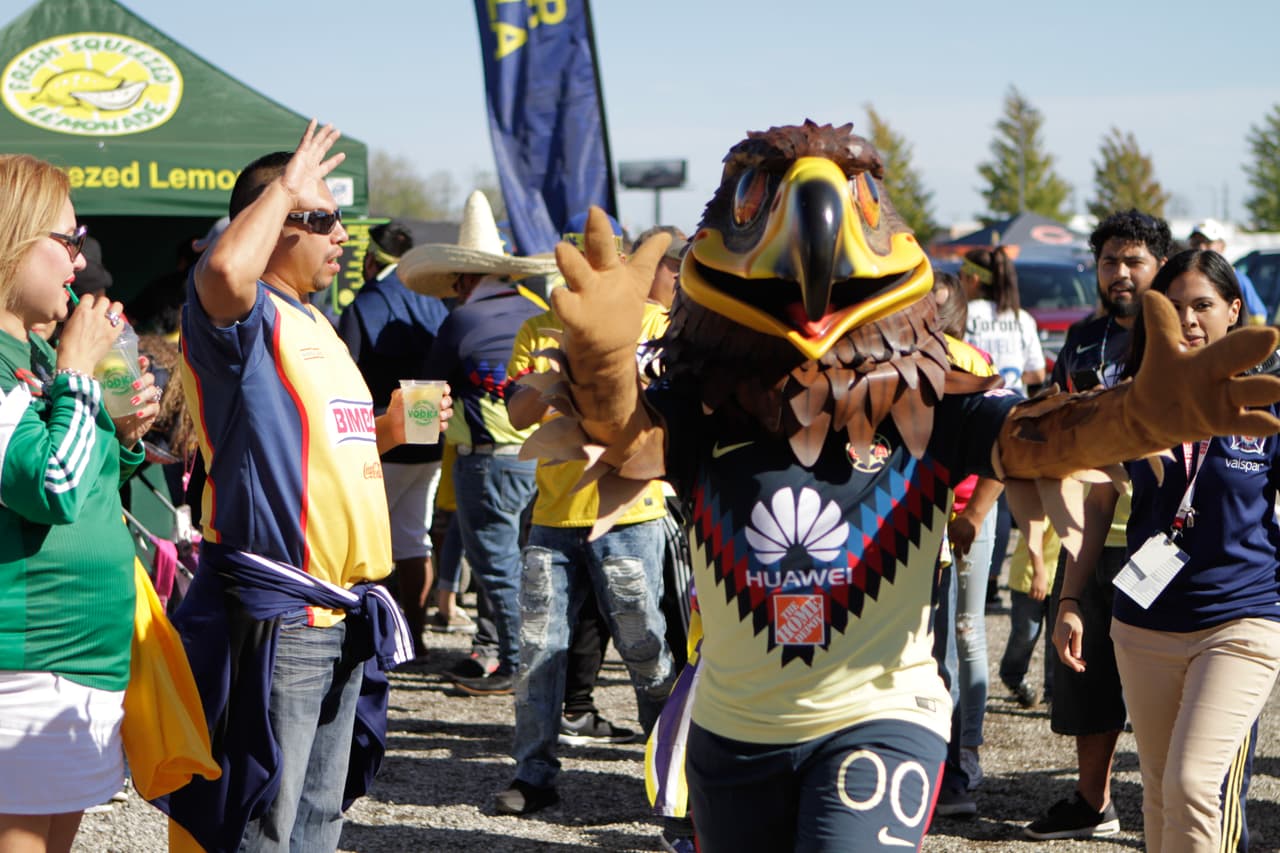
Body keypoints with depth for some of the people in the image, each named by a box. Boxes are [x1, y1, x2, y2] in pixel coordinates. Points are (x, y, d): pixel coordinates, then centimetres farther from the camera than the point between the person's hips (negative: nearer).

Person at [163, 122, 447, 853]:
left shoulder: (315, 326, 20)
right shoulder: (245, 317, -10)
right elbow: (225, 271, -35)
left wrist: (387, 430, 9)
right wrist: (285, 187, -19)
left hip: (345, 616, 9)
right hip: (275, 617, -9)